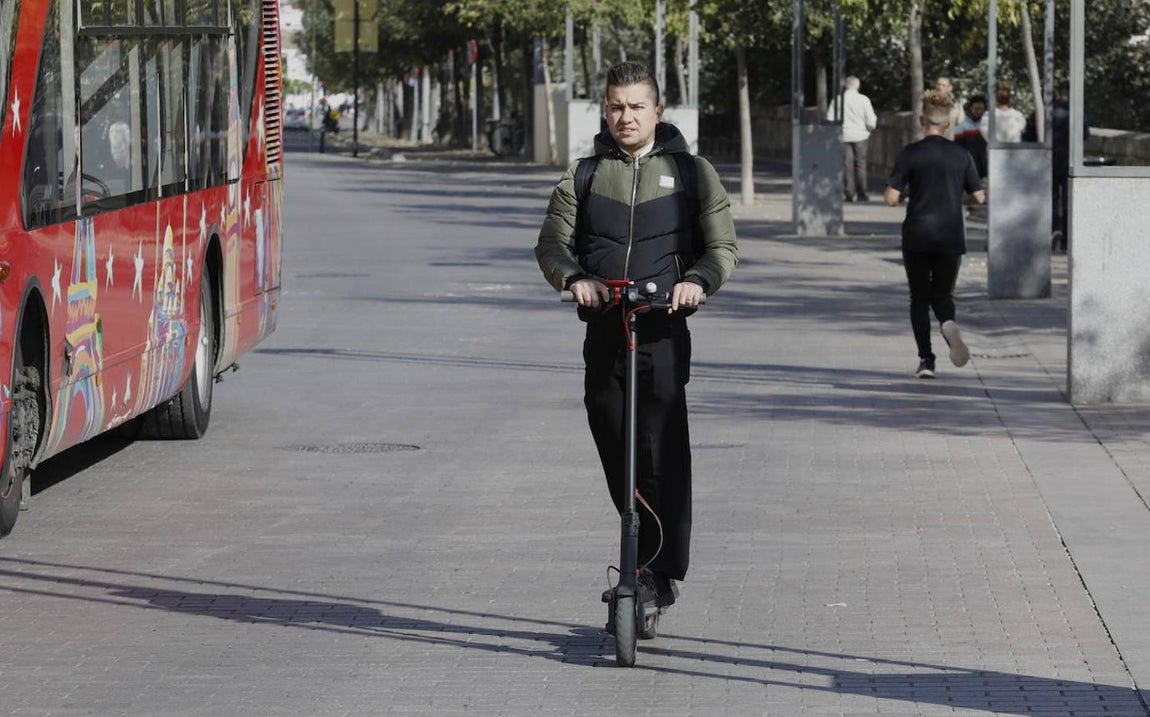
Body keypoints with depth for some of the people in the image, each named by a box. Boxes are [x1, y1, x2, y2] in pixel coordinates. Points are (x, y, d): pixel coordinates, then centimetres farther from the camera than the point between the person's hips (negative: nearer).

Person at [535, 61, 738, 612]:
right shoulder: (583, 175, 13)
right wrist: (573, 277, -16)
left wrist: (697, 280, -17)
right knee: (614, 452, 5)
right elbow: (551, 243, 6)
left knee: (662, 456, -12)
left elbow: (723, 245, 4)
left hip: (663, 331, -3)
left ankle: (661, 572, -9)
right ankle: (640, 556, 22)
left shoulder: (691, 172, 9)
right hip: (603, 329, 3)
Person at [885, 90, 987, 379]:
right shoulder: (961, 155, 1)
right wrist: (981, 194, 25)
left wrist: (886, 194, 12)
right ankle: (948, 323, -20)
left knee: (920, 298, 11)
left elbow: (892, 198, -10)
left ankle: (926, 359, 3)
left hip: (917, 236, -1)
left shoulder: (909, 153, -6)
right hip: (951, 236, 2)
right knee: (942, 293, 15)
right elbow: (979, 197, 3)